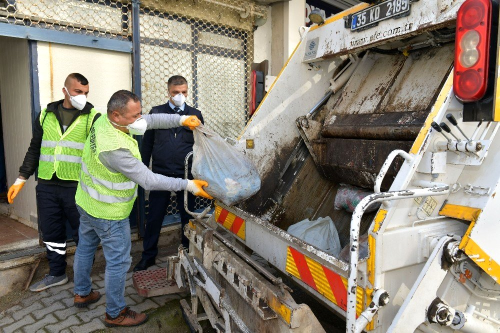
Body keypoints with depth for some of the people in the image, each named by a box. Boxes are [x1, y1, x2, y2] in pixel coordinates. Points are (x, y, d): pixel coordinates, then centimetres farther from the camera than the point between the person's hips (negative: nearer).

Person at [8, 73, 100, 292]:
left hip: (78, 187, -4)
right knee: (51, 232, 15)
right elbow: (35, 149, 15)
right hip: (46, 186, 4)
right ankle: (57, 273, 34)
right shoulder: (46, 115, 8)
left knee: (82, 233, 7)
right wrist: (22, 178, 13)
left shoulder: (93, 117, -3)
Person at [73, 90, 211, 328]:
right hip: (108, 213, -10)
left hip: (86, 202, 10)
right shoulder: (115, 149, -36)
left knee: (85, 246, 25)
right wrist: (188, 185, -31)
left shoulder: (104, 121, -10)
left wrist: (181, 119, -13)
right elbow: (149, 180, -33)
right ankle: (115, 314, 26)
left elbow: (150, 120, -4)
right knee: (118, 261, 6)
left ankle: (82, 293, 49)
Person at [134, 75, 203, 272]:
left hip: (186, 175, 0)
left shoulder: (195, 115, 5)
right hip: (160, 174, 0)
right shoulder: (156, 113, 4)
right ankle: (148, 255, 27)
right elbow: (147, 144, 7)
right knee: (154, 217, 8)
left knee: (188, 216, 11)